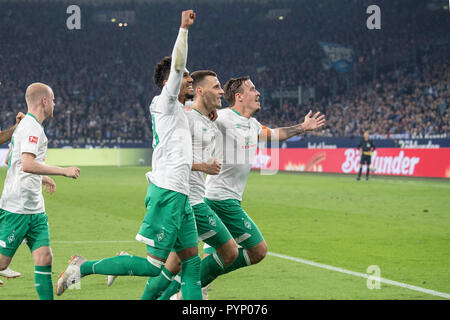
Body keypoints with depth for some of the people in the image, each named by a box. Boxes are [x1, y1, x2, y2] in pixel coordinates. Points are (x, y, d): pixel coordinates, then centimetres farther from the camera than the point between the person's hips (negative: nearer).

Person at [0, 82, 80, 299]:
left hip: (35, 209, 10)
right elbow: (28, 165, -27)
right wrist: (64, 171, -21)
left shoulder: (25, 125, 18)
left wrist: (41, 178, 38)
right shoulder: (32, 127, -14)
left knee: (44, 258, -1)